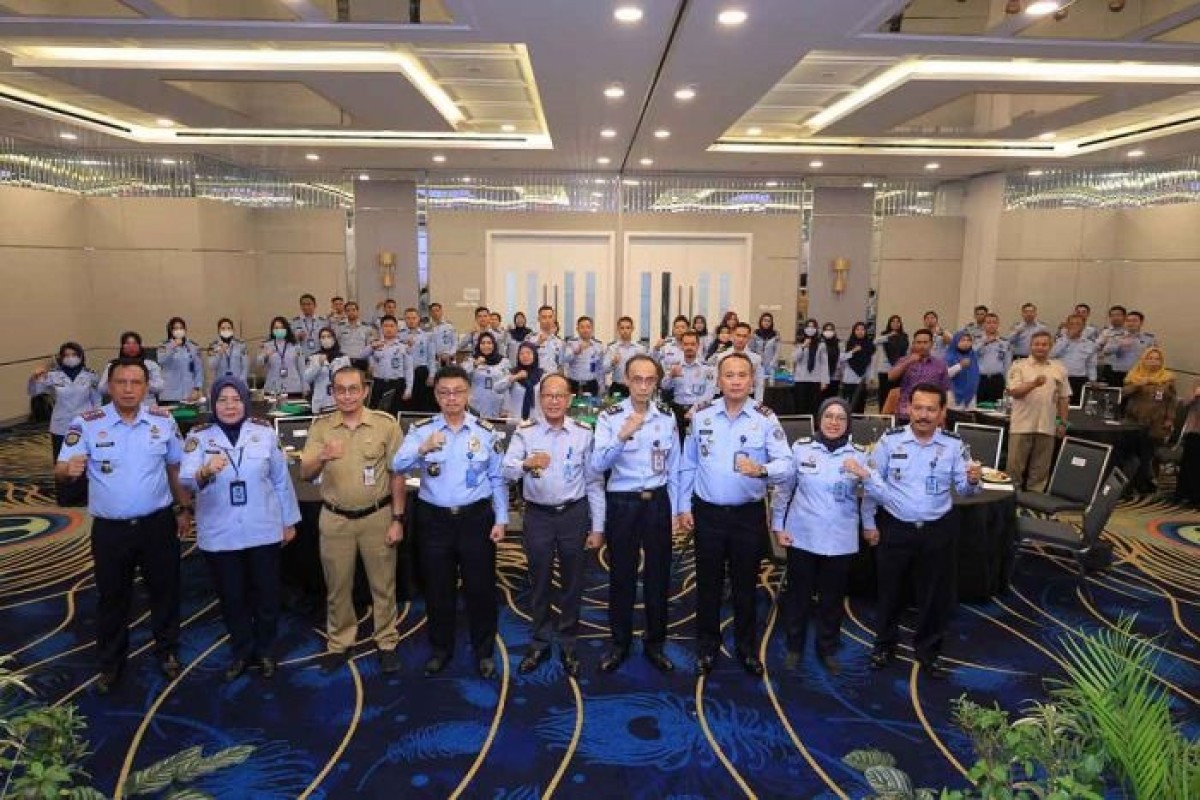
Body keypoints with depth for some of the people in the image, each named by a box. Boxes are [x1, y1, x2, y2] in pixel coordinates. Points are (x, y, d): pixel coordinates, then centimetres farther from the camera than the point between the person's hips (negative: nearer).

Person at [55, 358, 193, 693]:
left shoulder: (164, 421, -2)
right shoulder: (86, 423, -8)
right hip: (110, 529, -1)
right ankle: (111, 662, 32)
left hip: (158, 523, 1)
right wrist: (69, 469, -34)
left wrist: (184, 508, 10)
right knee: (112, 597, 14)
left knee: (165, 590, 13)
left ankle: (167, 651, 34)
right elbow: (60, 471, -11)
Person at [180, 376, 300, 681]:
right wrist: (205, 472, -38)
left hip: (263, 530, 0)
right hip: (219, 534, 0)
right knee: (231, 598, 14)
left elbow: (281, 479, 4)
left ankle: (265, 651, 32)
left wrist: (289, 521, 7)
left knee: (267, 595, 11)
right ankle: (241, 653, 34)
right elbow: (185, 479, -16)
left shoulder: (264, 431, -2)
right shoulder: (198, 436, -3)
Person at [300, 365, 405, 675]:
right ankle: (339, 643, 32)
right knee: (337, 586, 14)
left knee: (383, 584, 10)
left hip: (377, 516, -1)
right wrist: (322, 457, -28)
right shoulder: (320, 426, -2)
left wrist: (397, 519, -5)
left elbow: (397, 474, -3)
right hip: (335, 519, 2)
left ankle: (387, 642, 27)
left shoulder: (386, 424, -7)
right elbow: (305, 474, -6)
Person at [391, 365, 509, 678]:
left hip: (476, 517, 0)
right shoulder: (421, 430, -2)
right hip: (435, 519, 1)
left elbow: (497, 478, 4)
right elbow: (397, 466, -16)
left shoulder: (486, 431, 0)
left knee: (480, 587, 8)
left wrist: (501, 519, 0)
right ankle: (441, 648, 33)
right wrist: (422, 449, -35)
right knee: (438, 588, 12)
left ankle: (484, 651, 26)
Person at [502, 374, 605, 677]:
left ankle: (568, 644, 31)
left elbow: (594, 482, 0)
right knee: (539, 582, 13)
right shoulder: (525, 432, -4)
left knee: (572, 583, 12)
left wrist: (597, 527, -1)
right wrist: (526, 463, -37)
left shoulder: (584, 432, -3)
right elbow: (506, 472, -15)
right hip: (538, 515, 0)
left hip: (575, 514, 0)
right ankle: (540, 643, 31)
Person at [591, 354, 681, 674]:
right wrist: (622, 437, -34)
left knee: (658, 574, 11)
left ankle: (654, 643, 29)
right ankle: (619, 643, 27)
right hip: (622, 503, -2)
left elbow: (673, 468, 7)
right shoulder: (609, 417, -8)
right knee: (622, 575, 9)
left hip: (657, 502, 2)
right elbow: (598, 465, -19)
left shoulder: (667, 417, 1)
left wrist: (674, 511, 7)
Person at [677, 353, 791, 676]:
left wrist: (761, 470, -35)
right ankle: (707, 646, 30)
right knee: (708, 583, 12)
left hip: (749, 514, -1)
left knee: (745, 585, 14)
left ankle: (747, 647, 33)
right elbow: (688, 465, 4)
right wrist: (684, 506, 2)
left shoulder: (765, 418, -7)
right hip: (707, 512, 1)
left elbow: (786, 463, -15)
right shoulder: (701, 415, -2)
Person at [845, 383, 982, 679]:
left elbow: (962, 489, -3)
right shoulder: (890, 440, -9)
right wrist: (869, 522, -2)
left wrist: (973, 480, -26)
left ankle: (928, 650, 35)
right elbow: (873, 485, -4)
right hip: (895, 529, -1)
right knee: (890, 590, 14)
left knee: (935, 593, 13)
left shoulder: (953, 445, -4)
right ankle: (884, 644, 35)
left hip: (938, 531, 1)